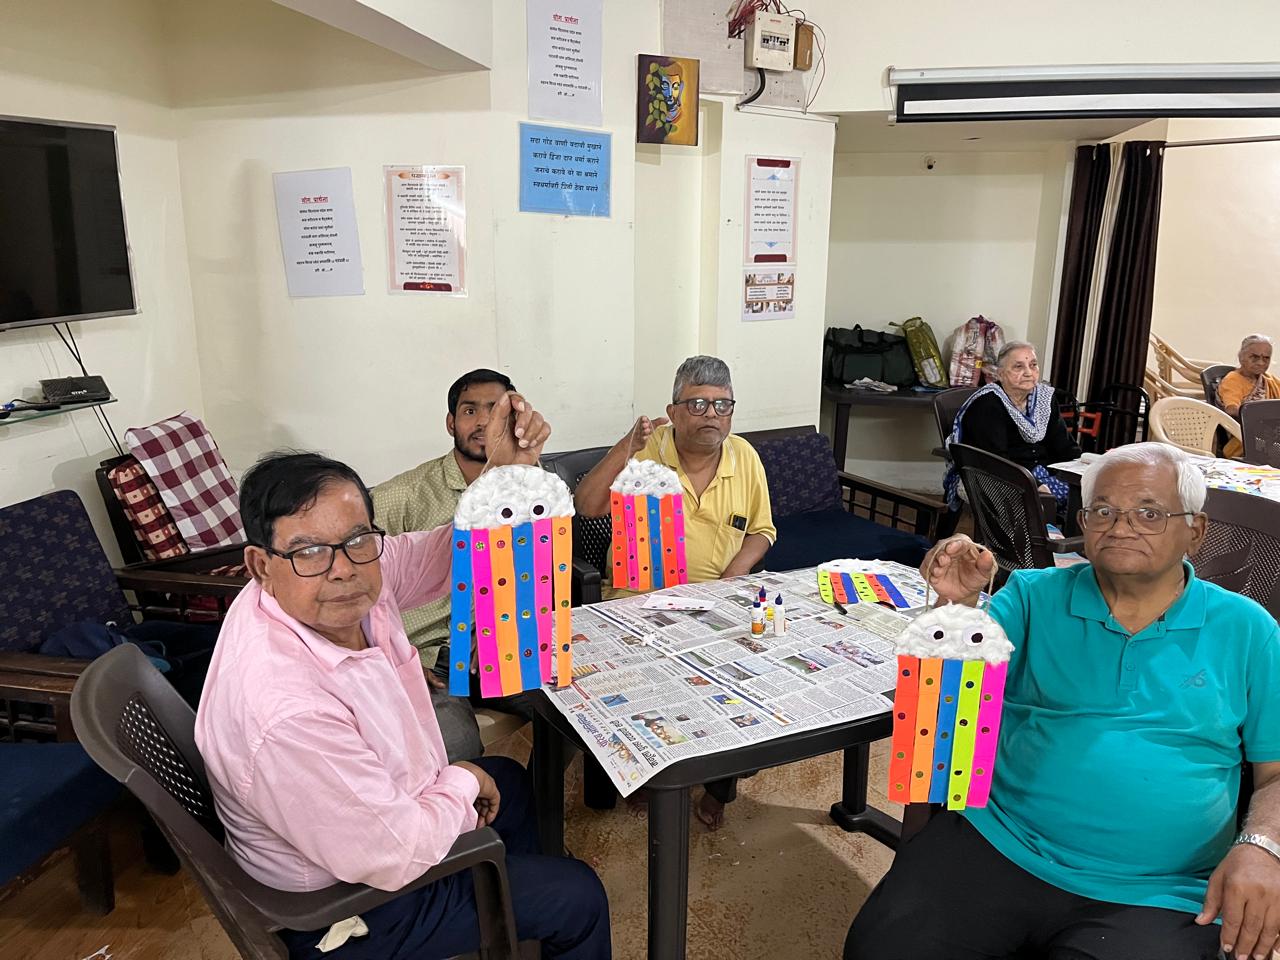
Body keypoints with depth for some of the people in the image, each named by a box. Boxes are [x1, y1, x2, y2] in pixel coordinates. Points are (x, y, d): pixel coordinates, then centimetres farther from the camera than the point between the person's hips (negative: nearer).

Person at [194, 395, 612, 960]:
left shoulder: (357, 573, -18)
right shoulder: (285, 709, -41)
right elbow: (395, 857, -32)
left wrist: (506, 470, -23)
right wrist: (463, 783, -13)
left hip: (382, 807, 8)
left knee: (508, 780, 31)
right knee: (577, 898, 5)